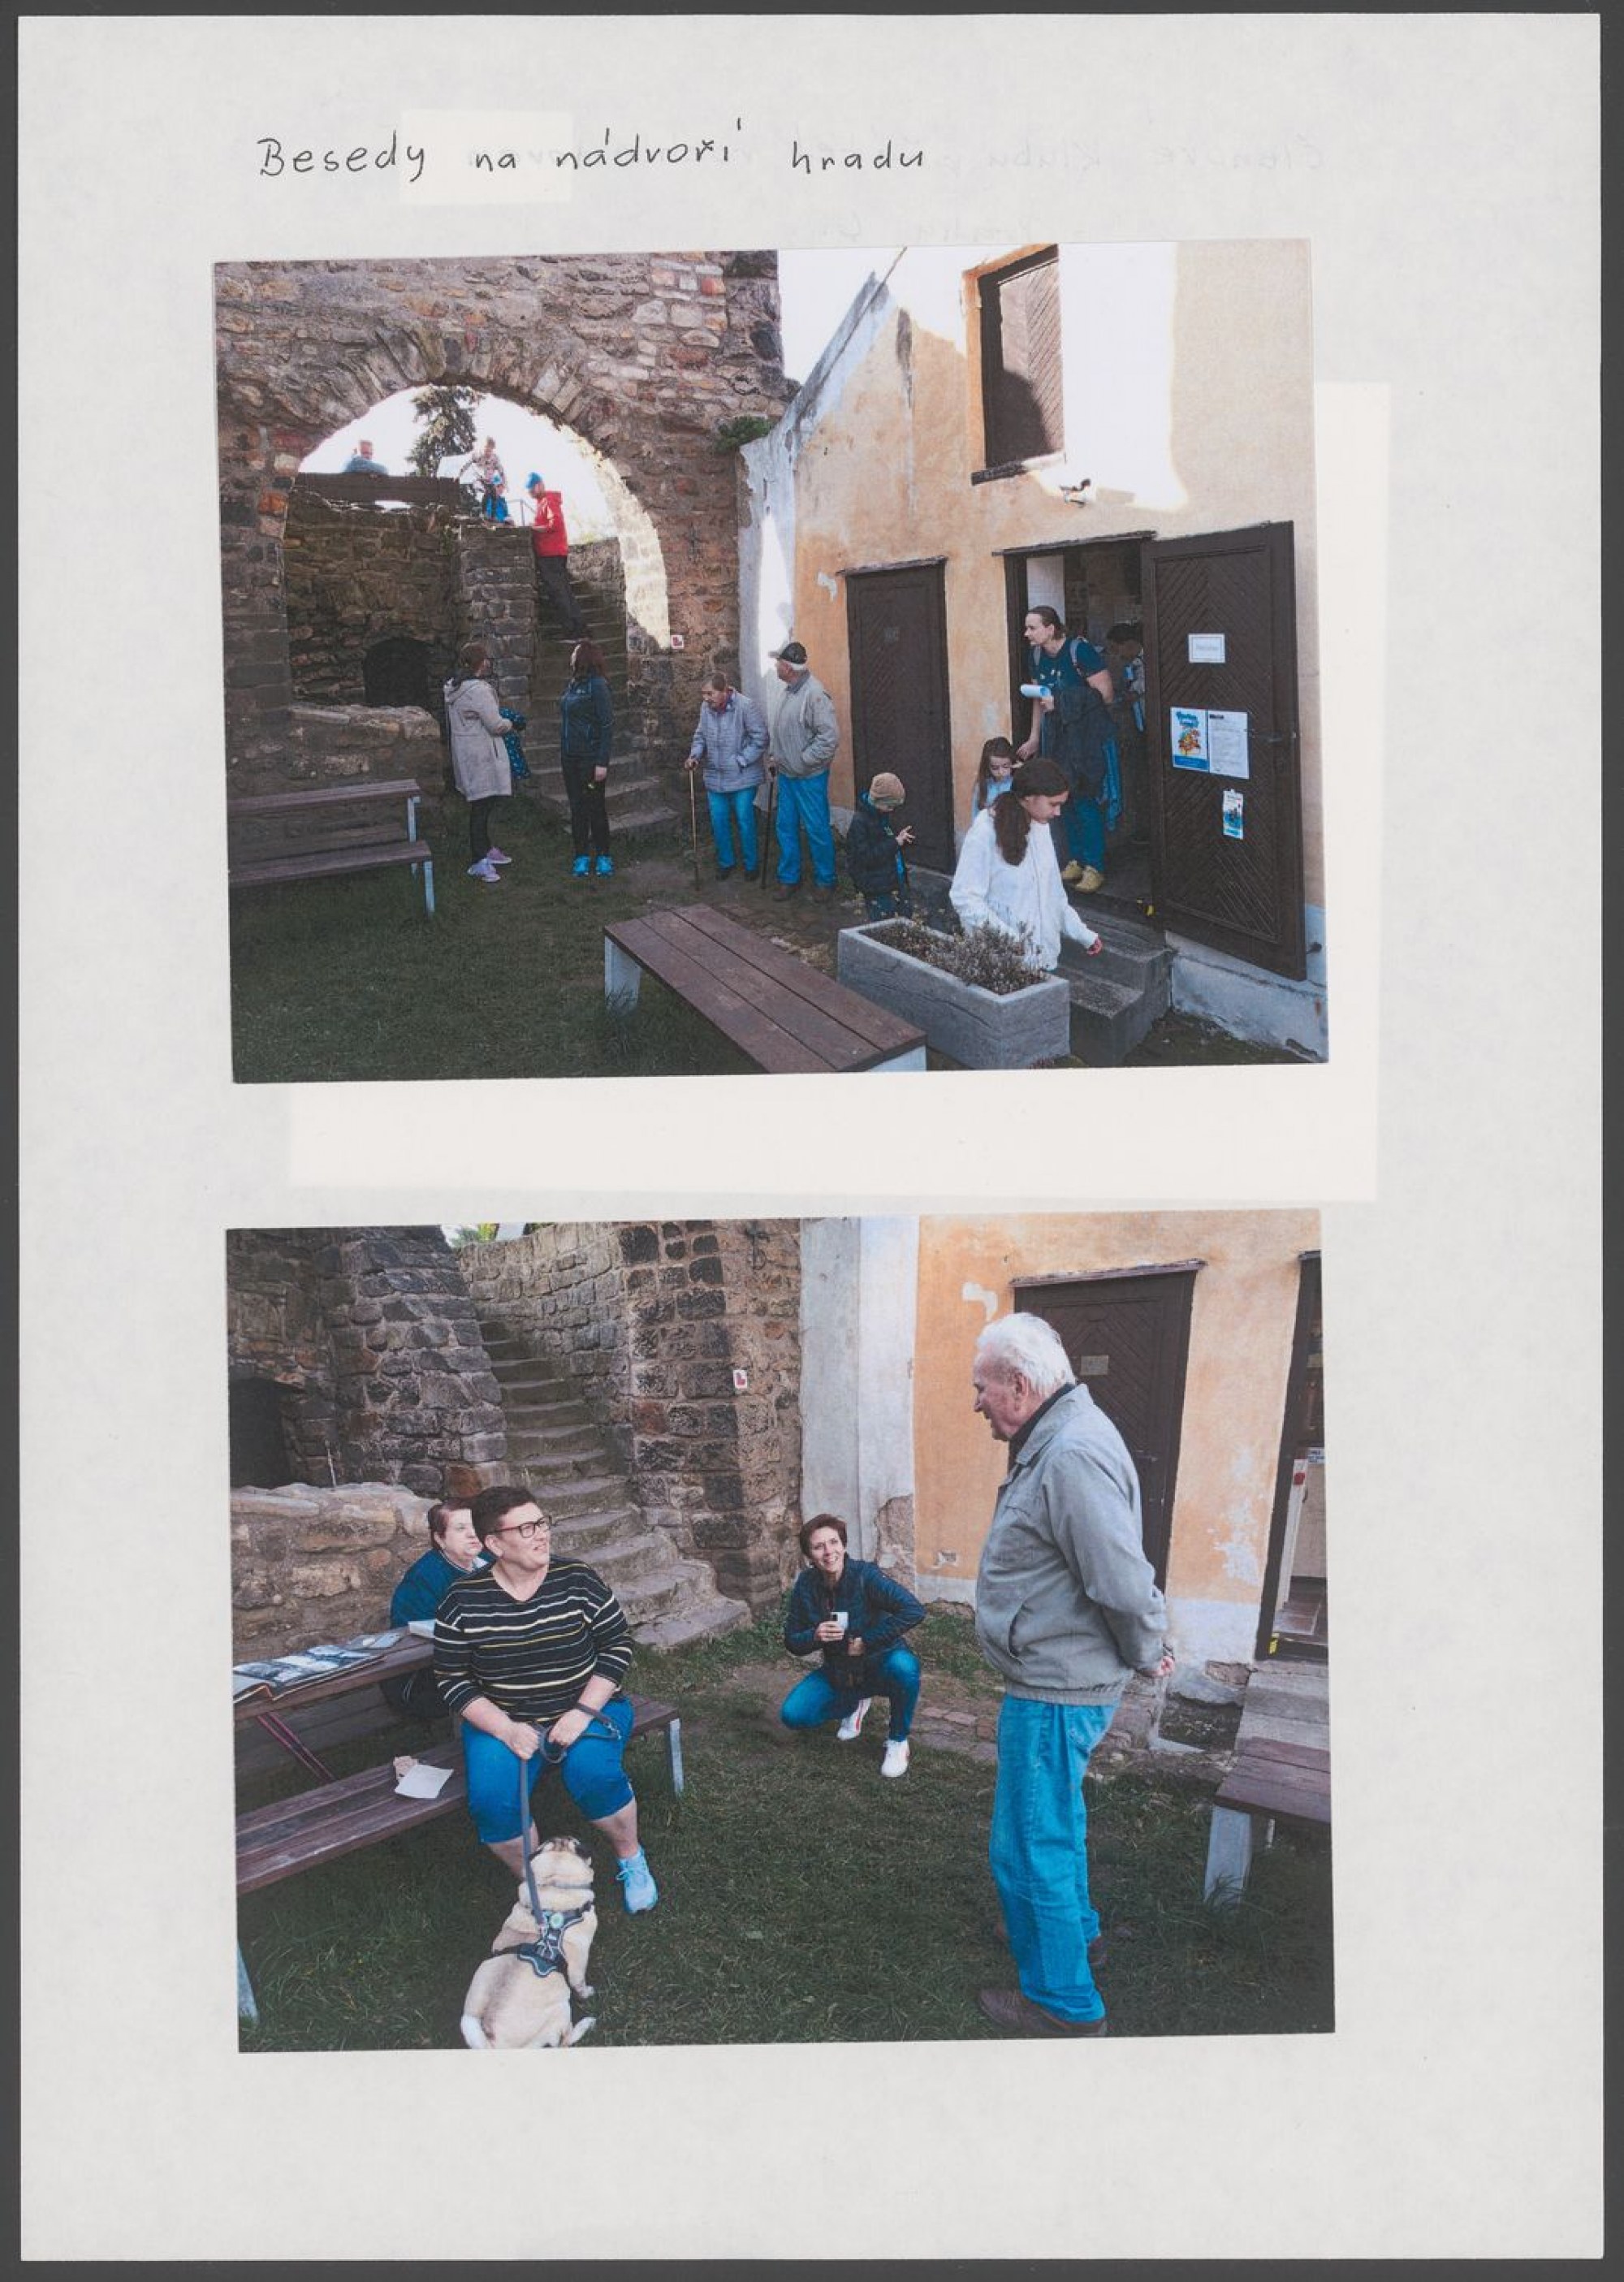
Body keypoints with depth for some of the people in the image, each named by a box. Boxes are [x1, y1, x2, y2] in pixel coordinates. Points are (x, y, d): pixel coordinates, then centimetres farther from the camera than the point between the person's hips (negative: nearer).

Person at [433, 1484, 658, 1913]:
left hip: (586, 1708, 0)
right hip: (503, 1720, 1)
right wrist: (506, 1729, -18)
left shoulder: (577, 1580, -8)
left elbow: (618, 1645, -4)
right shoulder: (463, 1600, -7)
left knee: (592, 1772, -31)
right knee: (491, 1799, -27)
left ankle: (631, 1861, -2)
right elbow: (453, 1681, -4)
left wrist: (582, 1713, -16)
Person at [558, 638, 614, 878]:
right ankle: (581, 856, 17)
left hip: (590, 757, -7)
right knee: (576, 808, 10)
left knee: (595, 807, 2)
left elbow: (607, 724, -14)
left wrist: (602, 762, -18)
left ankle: (603, 856, 13)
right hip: (569, 757, 7)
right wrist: (562, 753, 9)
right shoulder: (571, 684, 8)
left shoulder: (596, 685, -13)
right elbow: (566, 721, 14)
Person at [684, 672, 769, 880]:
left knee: (745, 823, 2)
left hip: (742, 777, -5)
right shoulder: (706, 707, -2)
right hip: (715, 777, 5)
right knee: (718, 822, 10)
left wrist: (740, 761, -17)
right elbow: (701, 735, 12)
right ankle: (725, 862, 28)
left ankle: (751, 864, 20)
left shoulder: (746, 706, -18)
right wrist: (695, 755, -5)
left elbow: (760, 739, -15)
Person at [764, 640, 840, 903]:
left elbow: (830, 736, -25)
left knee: (817, 830, 1)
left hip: (809, 777, -9)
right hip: (786, 774, 9)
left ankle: (824, 881, 13)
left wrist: (804, 760, -20)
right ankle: (789, 878, 25)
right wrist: (778, 758, 12)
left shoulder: (814, 693, -20)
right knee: (786, 827, 14)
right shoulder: (789, 691, 8)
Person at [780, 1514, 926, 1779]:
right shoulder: (805, 1586, -11)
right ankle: (854, 1703, 19)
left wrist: (866, 1643, -29)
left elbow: (914, 1610, -34)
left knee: (903, 1666, -38)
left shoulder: (865, 1576, -24)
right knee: (792, 1715, -13)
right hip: (839, 1674, 5)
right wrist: (815, 1636, -25)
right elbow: (792, 1642, -2)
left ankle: (898, 1741, -10)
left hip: (881, 1665, -4)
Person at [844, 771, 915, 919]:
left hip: (896, 883, 8)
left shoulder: (883, 815, 7)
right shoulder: (859, 822, -18)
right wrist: (896, 842, -23)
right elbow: (866, 858, -23)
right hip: (877, 889, -8)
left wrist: (902, 839, 0)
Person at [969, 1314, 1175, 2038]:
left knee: (1030, 1843, 2)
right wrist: (1146, 1645, 15)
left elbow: (1124, 1585, -29)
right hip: (1056, 1680, 11)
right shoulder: (1056, 1441, 6)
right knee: (1055, 1817, 29)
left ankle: (1062, 2002, 17)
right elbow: (1118, 1581, 15)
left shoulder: (1072, 1457, -28)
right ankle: (1076, 1931, 49)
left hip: (1055, 1690, -11)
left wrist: (1146, 1654, -13)